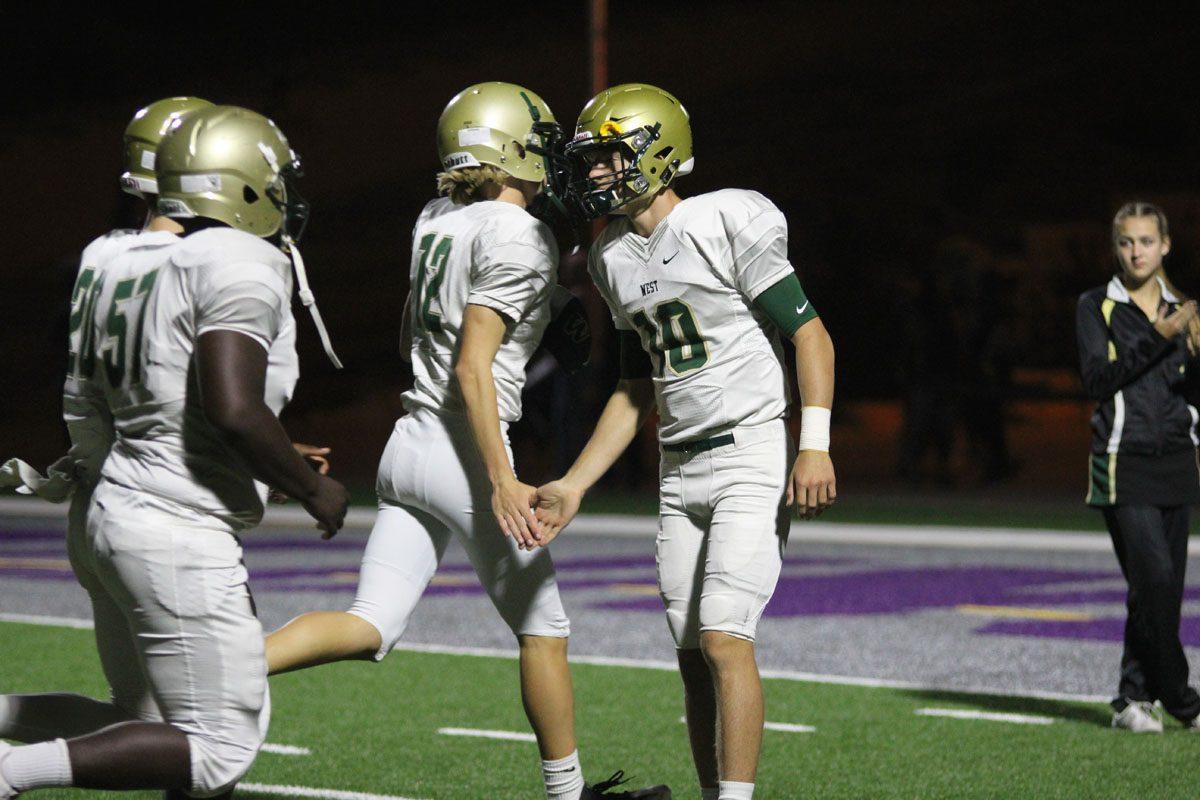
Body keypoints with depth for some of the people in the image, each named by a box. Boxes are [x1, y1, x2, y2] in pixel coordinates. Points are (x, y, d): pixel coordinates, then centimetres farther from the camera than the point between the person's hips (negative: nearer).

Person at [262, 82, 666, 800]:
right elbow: (472, 369, -19)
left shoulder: (437, 221, 11)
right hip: (463, 452, -8)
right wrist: (503, 485, -20)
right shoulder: (519, 237, -13)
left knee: (369, 628, 4)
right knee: (543, 629, 9)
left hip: (407, 442, 8)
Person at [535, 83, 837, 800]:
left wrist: (815, 445, -20)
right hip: (680, 472, 7)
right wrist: (574, 487, 12)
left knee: (724, 638, -16)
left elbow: (810, 334, -10)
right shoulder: (615, 261, 11)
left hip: (754, 453, -7)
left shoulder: (728, 224, -10)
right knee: (694, 652, 6)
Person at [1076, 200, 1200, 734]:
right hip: (1124, 463, -5)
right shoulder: (1096, 306, 1)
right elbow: (1096, 379, -11)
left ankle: (1134, 699, 11)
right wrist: (1155, 339, -19)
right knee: (1153, 576, -15)